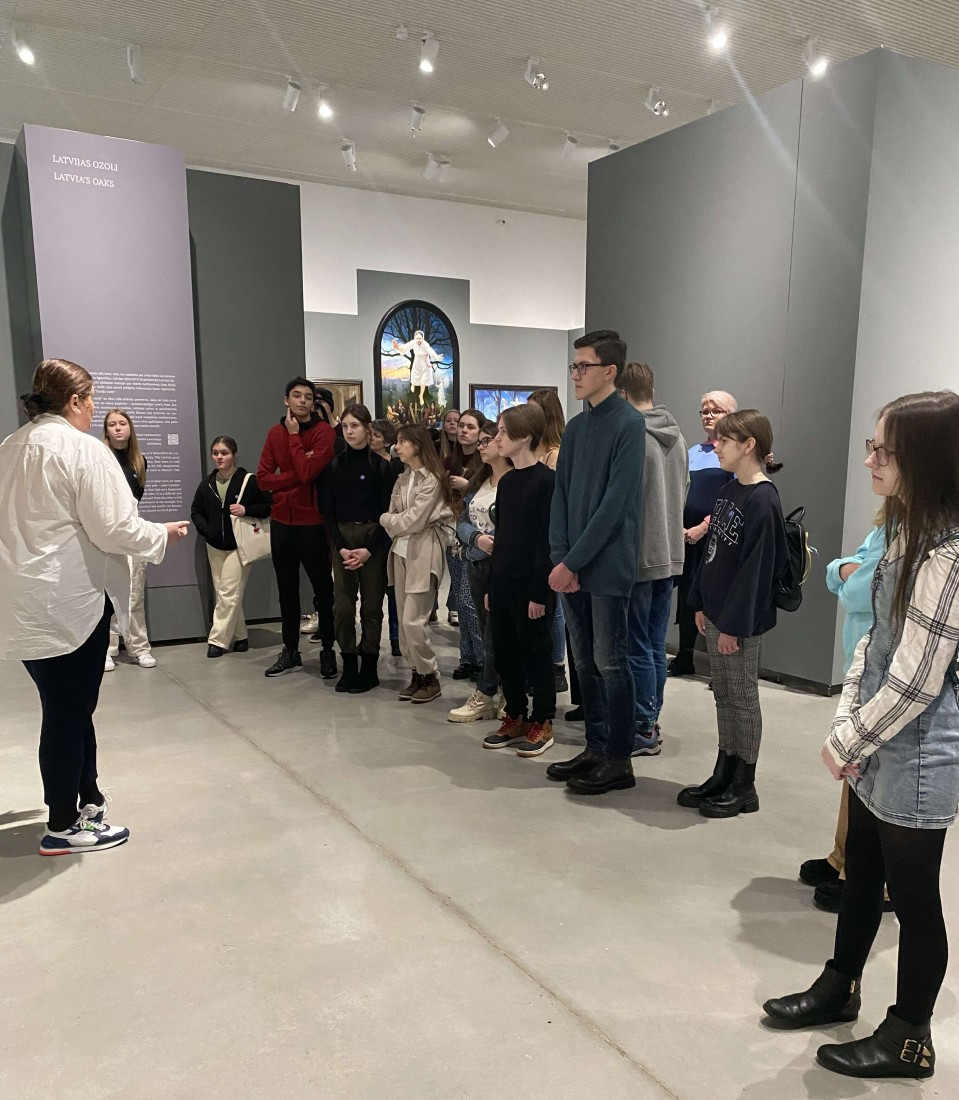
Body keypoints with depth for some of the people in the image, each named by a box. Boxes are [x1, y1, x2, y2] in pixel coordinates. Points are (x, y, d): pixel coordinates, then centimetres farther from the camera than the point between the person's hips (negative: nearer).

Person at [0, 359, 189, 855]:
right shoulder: (83, 449, -14)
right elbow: (113, 530, -18)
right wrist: (164, 533, -1)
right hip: (68, 603, -8)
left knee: (68, 706, 20)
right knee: (69, 712, 5)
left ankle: (85, 797, 35)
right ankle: (63, 827, 18)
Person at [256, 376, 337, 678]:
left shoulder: (324, 432, -9)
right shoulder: (275, 433, 7)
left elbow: (307, 472, -22)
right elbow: (263, 478, -1)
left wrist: (294, 435, -13)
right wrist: (296, 475, -15)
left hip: (313, 522, -5)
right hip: (281, 521, 5)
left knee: (322, 588, 5)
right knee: (287, 589, 12)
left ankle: (327, 650, 18)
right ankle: (290, 651, 24)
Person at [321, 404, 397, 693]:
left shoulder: (381, 466, -2)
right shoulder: (334, 466, 5)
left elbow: (387, 512, -4)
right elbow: (328, 511, 4)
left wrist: (369, 549, -12)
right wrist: (341, 547, -8)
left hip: (374, 539, -2)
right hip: (342, 540, 2)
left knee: (371, 605, 3)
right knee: (342, 605, -1)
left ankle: (369, 669, 12)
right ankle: (349, 666, 11)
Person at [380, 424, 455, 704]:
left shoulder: (433, 480, -10)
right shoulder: (402, 480, 13)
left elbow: (414, 520, -14)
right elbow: (395, 519, 10)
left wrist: (386, 519, 0)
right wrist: (396, 523, -9)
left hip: (424, 552, -8)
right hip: (401, 551, 8)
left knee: (413, 621, -8)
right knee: (404, 620, 9)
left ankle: (430, 677, 7)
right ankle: (417, 673, 20)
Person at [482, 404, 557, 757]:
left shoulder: (547, 479, -12)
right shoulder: (506, 481, 11)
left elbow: (548, 540, -15)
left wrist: (540, 592, -17)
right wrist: (492, 584, 13)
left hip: (531, 583, -7)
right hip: (503, 581, 8)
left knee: (534, 652, 3)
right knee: (504, 651, 12)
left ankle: (542, 722, 17)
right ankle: (515, 718, 25)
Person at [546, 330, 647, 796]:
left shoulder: (628, 424, -9)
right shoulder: (576, 427, 13)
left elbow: (615, 503, -16)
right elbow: (561, 496, 9)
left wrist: (572, 561, -15)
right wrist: (560, 560, -3)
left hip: (608, 566, -7)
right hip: (571, 567, 7)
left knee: (610, 662, 1)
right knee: (585, 661, 13)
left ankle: (619, 760, 14)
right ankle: (595, 748, 26)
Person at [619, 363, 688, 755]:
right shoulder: (677, 437, 10)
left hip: (637, 557, -8)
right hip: (670, 554, 8)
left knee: (637, 648, 1)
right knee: (656, 645, 14)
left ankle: (643, 731, 8)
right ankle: (651, 721, 24)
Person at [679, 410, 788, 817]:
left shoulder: (763, 500, -17)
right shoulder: (729, 490, 10)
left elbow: (755, 568, -20)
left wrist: (733, 624, -19)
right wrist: (701, 603, 13)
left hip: (740, 619, -9)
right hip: (716, 611, 9)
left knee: (743, 698, 4)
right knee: (723, 696, 16)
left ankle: (744, 787, 18)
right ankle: (723, 775, 28)